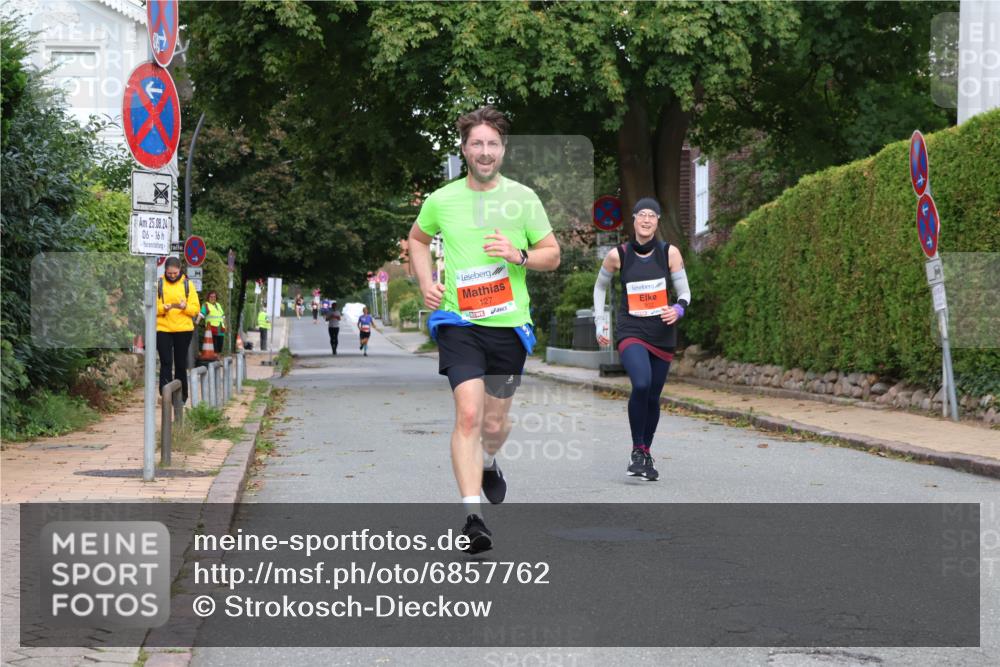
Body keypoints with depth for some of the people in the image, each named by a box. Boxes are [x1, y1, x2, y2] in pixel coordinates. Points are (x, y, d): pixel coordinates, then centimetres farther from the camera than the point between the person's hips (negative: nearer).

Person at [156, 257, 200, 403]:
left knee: (181, 363, 8)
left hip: (184, 329, 1)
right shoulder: (159, 284, 3)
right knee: (166, 362, -9)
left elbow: (195, 308, 3)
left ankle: (181, 395, 18)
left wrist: (185, 307, -17)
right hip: (163, 329, -1)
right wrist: (163, 308, -20)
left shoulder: (187, 284, 6)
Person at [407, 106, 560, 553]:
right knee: (468, 415, -17)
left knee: (495, 423, 9)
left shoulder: (523, 198, 2)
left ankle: (488, 463, 46)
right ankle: (471, 516, -19)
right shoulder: (441, 200, 2)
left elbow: (552, 254, 8)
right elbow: (418, 238, 22)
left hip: (509, 324, 1)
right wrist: (426, 282, 6)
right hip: (459, 322, -1)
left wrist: (519, 256, -13)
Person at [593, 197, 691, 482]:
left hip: (662, 333, 2)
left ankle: (646, 454, 27)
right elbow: (600, 286, 14)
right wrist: (599, 321, 10)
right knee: (641, 384, -26)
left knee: (653, 396, 7)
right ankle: (637, 451, -11)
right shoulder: (618, 255, -3)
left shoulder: (670, 253, -2)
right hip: (630, 331, -2)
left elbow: (684, 291, 3)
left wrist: (678, 309, -18)